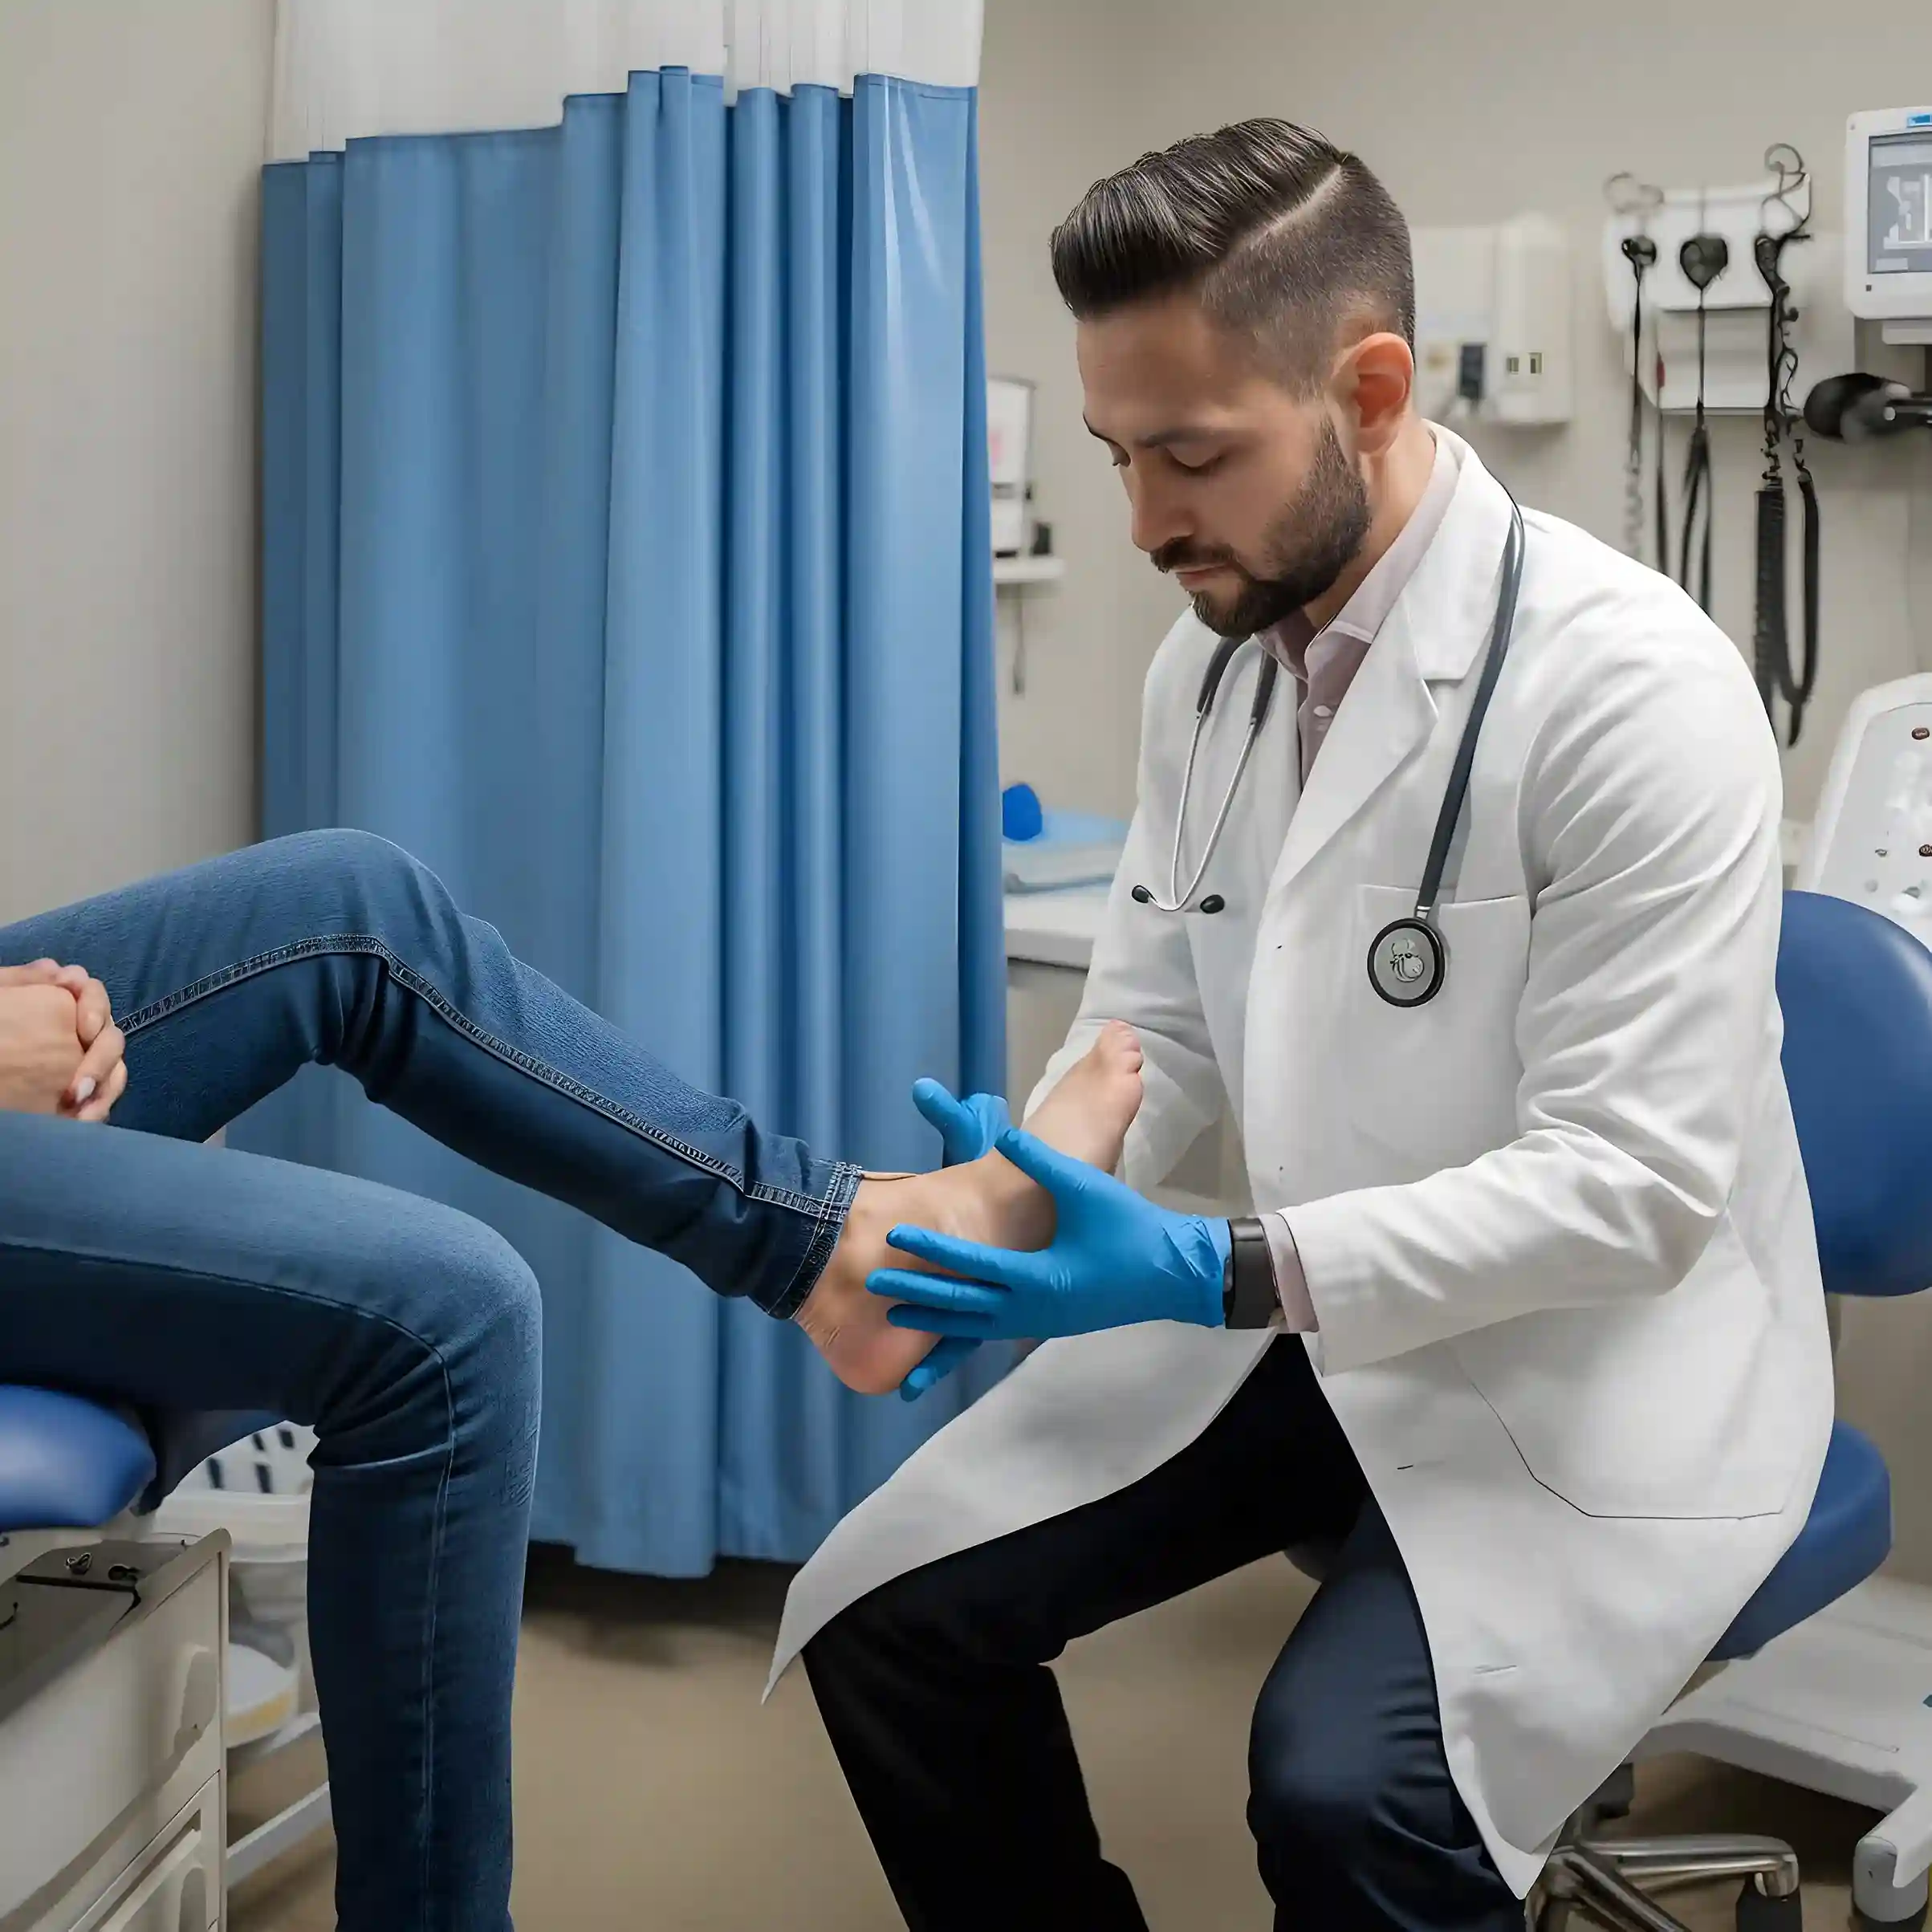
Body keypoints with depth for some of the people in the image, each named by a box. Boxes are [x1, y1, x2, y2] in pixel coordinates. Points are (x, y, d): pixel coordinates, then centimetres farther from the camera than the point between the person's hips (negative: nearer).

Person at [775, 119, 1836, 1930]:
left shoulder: (1630, 686, -22)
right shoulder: (1208, 663, 0)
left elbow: (1633, 1182, -25)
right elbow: (1152, 1027, 6)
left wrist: (1219, 1276, -31)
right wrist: (996, 1220, -15)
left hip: (1590, 1369, -6)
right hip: (1302, 1322, 7)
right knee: (886, 1613, -4)